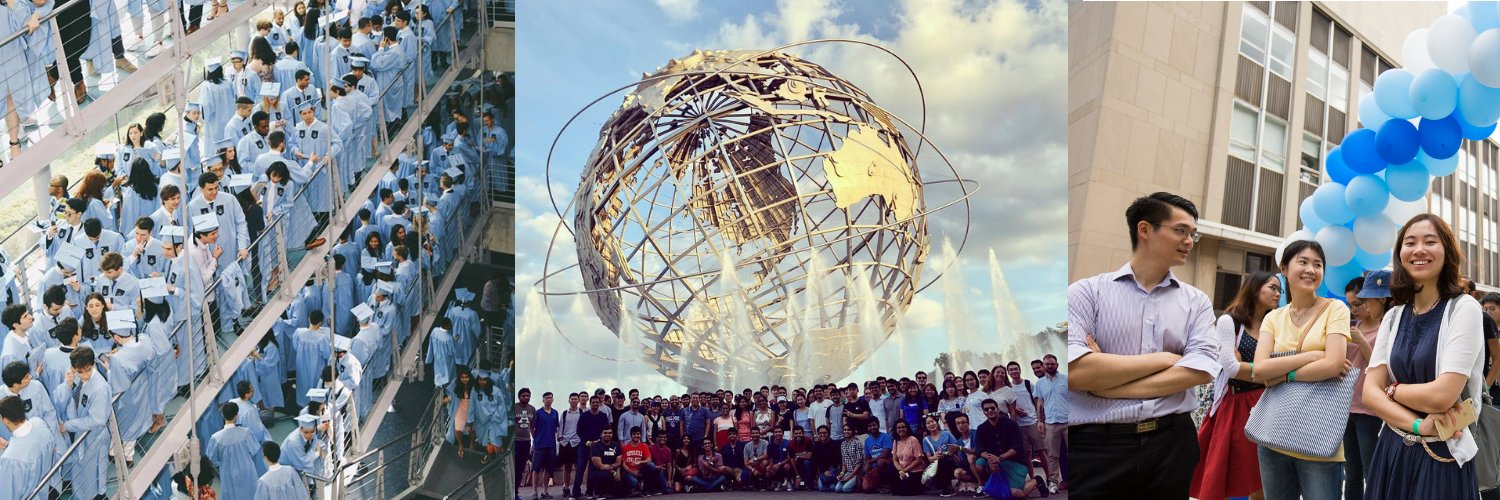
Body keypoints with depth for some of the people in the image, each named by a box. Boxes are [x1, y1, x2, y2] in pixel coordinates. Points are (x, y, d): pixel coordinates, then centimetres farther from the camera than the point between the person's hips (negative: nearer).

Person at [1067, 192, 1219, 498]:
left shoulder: (1196, 302, 10)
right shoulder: (1087, 292, -1)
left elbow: (1202, 369, -6)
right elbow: (1075, 371, -15)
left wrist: (1107, 383, -11)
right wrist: (1164, 359, -8)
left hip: (1172, 444, 3)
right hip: (1094, 447, -3)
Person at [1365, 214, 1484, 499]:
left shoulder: (1463, 309, -9)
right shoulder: (1393, 318, 7)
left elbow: (1442, 395, -18)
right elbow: (1370, 392, -1)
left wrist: (1392, 389, -2)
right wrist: (1417, 425, -16)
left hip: (1441, 457, -5)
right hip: (1392, 451, 5)